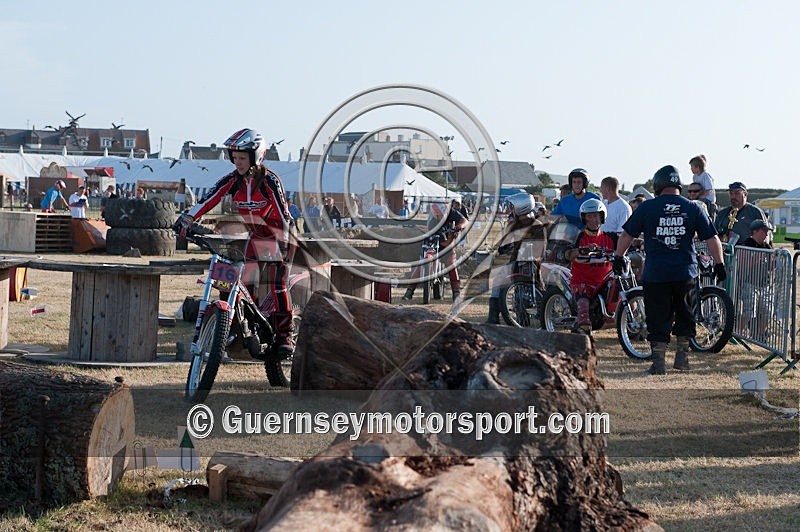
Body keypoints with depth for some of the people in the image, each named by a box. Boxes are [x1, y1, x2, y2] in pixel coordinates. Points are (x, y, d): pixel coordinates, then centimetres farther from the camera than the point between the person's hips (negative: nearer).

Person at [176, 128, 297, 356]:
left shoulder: (269, 180, -22)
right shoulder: (232, 180, -9)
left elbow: (282, 215, -26)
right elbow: (208, 199, -21)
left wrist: (282, 246, -34)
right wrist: (187, 219, -35)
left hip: (279, 236, -5)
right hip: (256, 237, 5)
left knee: (276, 285, -15)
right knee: (247, 284, 0)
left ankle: (285, 336, -8)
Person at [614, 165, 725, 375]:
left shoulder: (647, 207, -1)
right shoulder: (693, 208, 4)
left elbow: (626, 235, 4)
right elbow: (712, 239, 4)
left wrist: (619, 257, 18)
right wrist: (719, 264, 14)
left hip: (655, 273, -2)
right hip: (685, 273, 2)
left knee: (658, 318, 4)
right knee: (684, 314, 18)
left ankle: (658, 361, 3)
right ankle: (682, 356, 21)